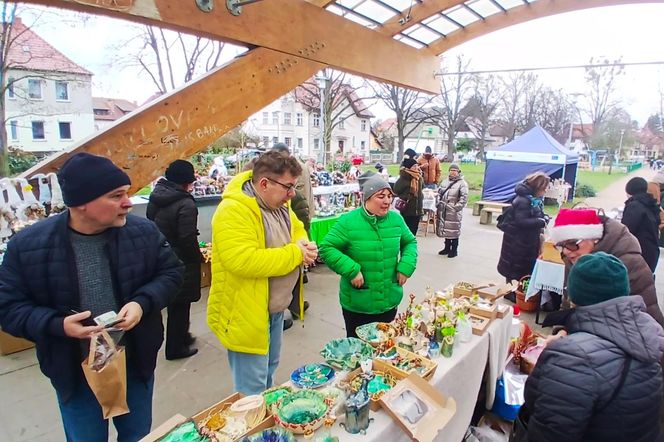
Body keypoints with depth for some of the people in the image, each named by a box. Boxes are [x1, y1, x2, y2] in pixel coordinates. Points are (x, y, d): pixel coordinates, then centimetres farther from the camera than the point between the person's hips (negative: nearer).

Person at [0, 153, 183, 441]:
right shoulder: (28, 244, -14)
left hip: (136, 365, 2)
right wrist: (58, 325, -24)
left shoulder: (144, 231, -11)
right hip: (76, 374, -1)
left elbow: (171, 271, -1)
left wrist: (143, 303, -20)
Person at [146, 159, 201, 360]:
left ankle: (180, 336, 41)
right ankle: (176, 347, 22)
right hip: (181, 263, -8)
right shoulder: (186, 204, -22)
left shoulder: (156, 197, 2)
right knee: (180, 305, 8)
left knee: (173, 302, 23)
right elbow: (188, 239, -22)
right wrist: (199, 258, -7)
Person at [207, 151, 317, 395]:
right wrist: (295, 253, -25)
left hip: (275, 308, 9)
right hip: (245, 313, -9)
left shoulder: (279, 205, 3)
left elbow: (298, 230, 17)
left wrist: (305, 248, -8)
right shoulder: (233, 211, -26)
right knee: (253, 389, 4)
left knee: (268, 371, 28)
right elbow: (243, 261, -35)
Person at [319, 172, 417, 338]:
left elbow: (410, 242, 12)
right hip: (357, 304, -4)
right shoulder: (348, 222, -16)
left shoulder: (396, 219, -1)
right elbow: (326, 248, -16)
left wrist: (406, 266, -5)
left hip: (390, 301, 4)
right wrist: (351, 270, -24)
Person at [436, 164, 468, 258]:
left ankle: (454, 250, 11)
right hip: (444, 211, 6)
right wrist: (439, 202, 7)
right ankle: (447, 248, 29)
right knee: (445, 229, 14)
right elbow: (439, 192, 20)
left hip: (454, 212, -6)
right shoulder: (445, 181, 13)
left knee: (454, 230, -2)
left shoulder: (462, 183, -7)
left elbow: (464, 197, -14)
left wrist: (457, 207, -19)